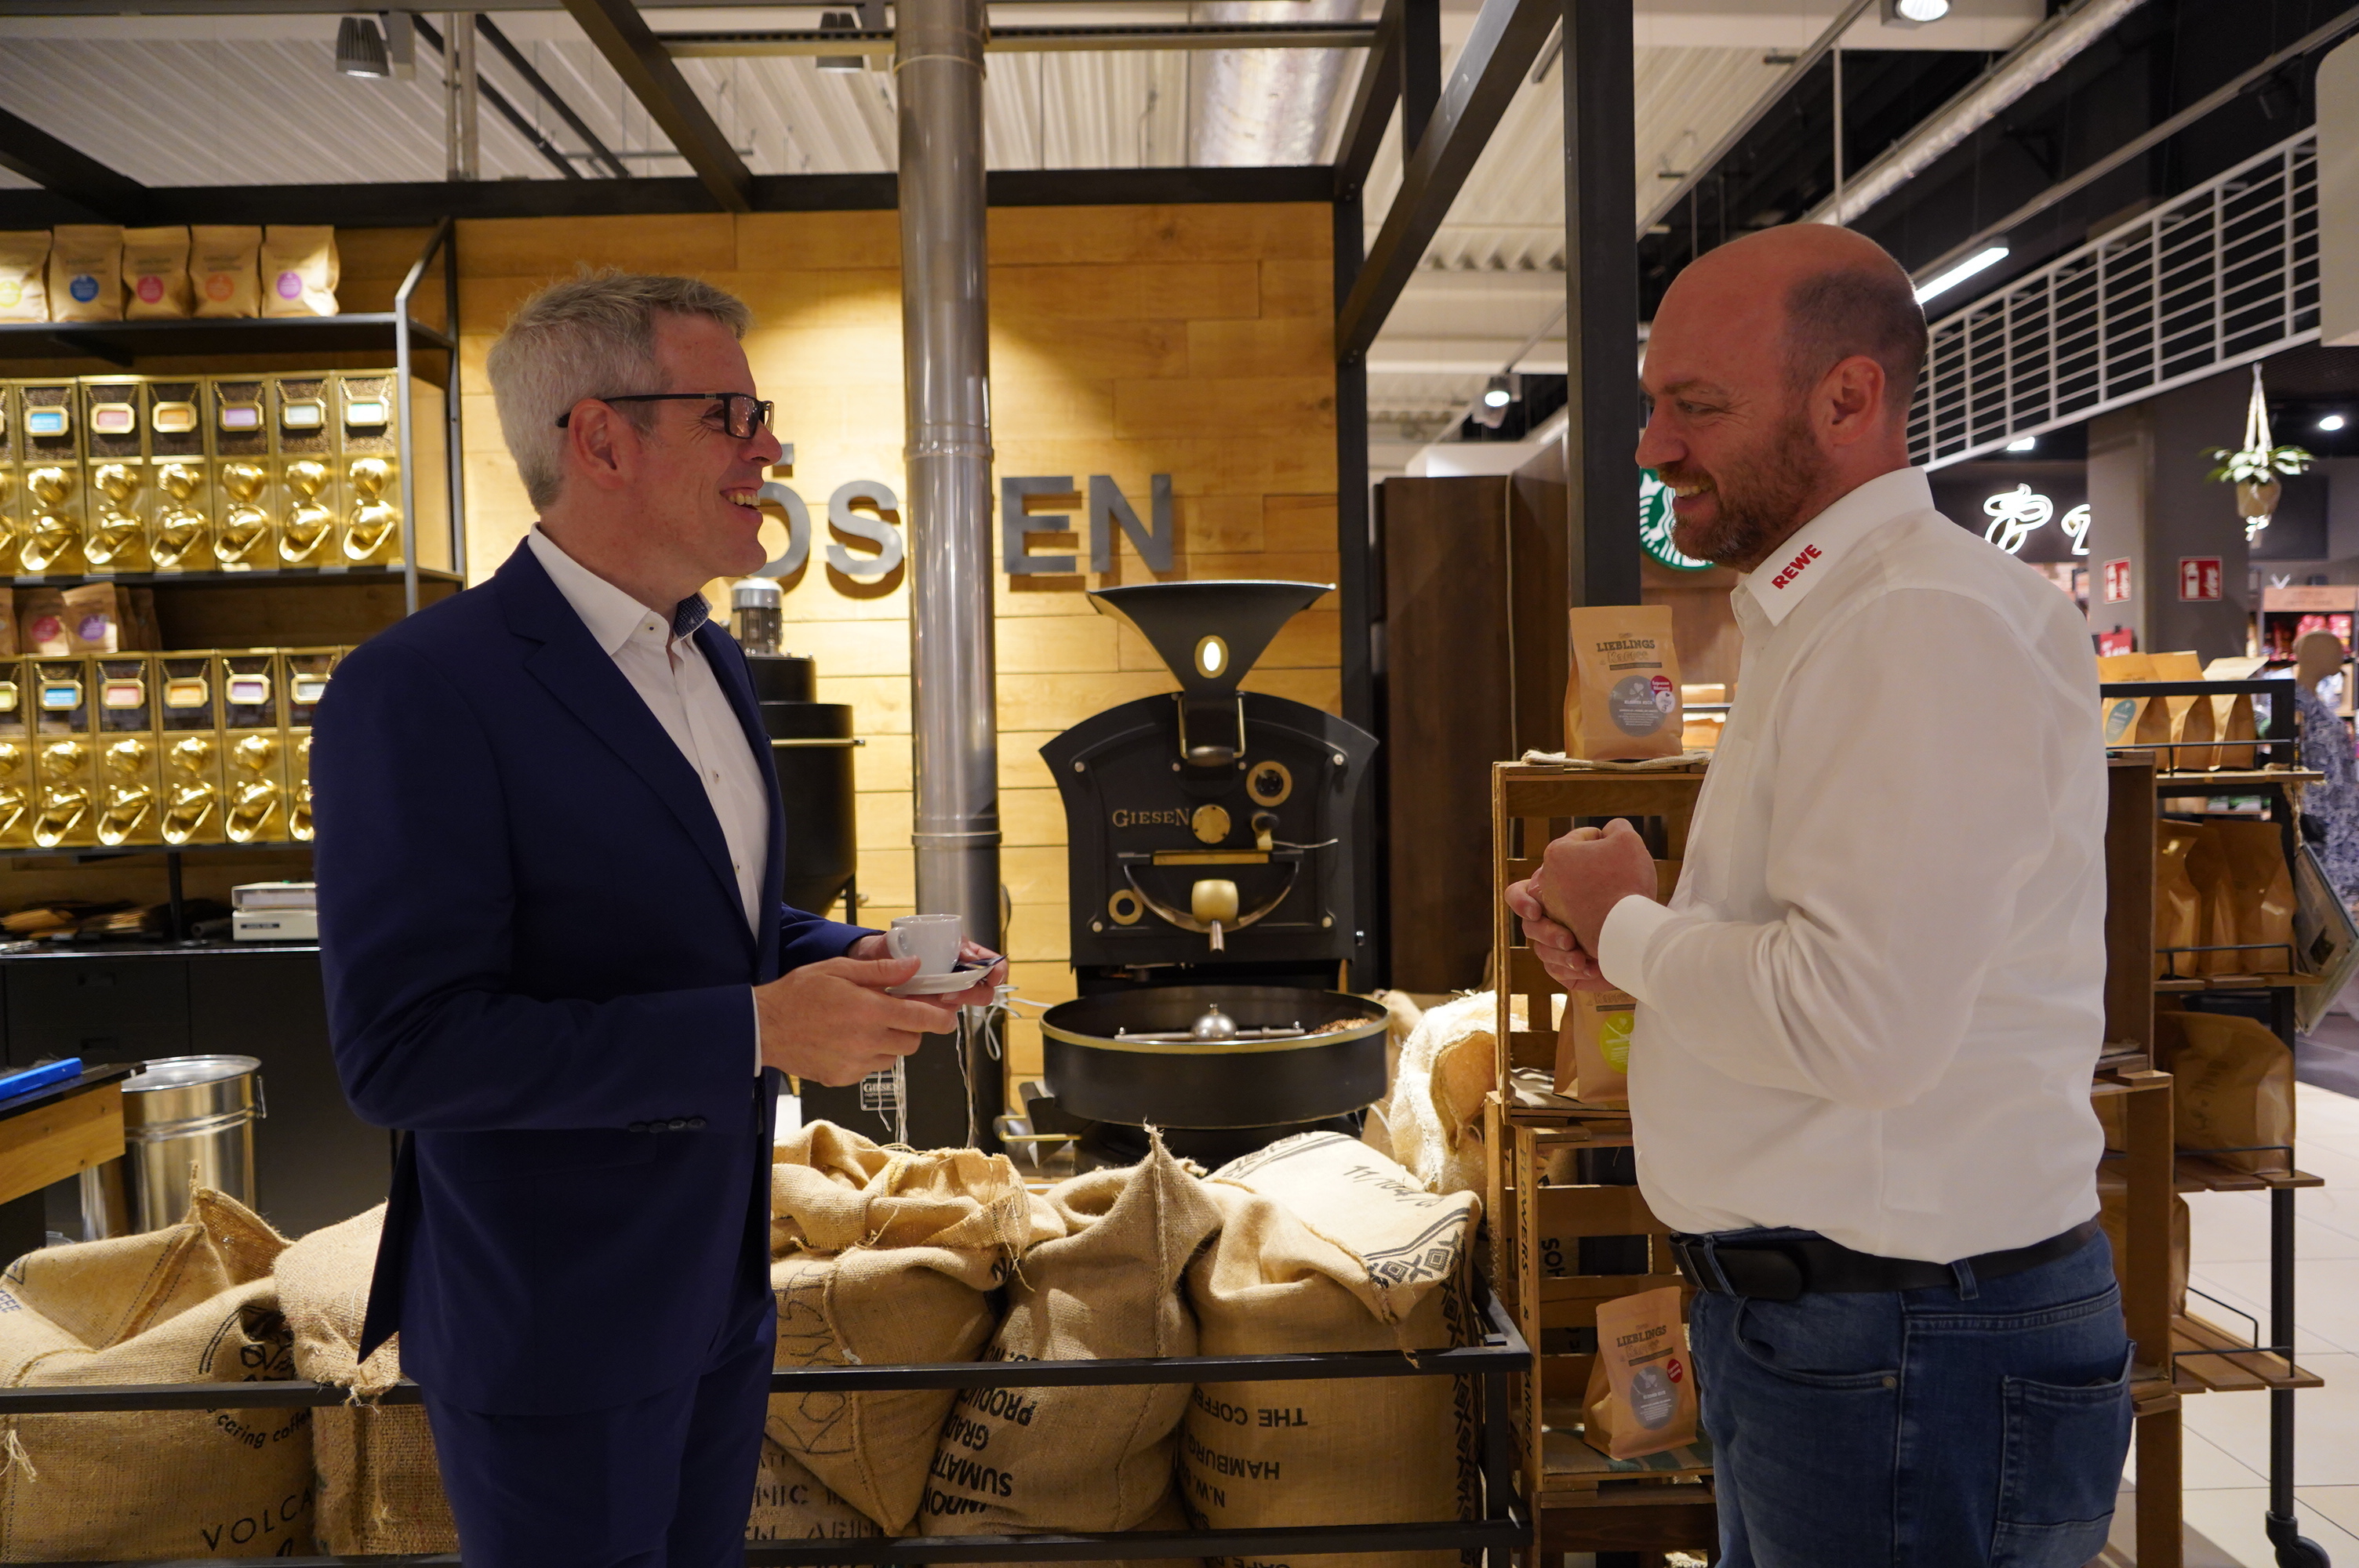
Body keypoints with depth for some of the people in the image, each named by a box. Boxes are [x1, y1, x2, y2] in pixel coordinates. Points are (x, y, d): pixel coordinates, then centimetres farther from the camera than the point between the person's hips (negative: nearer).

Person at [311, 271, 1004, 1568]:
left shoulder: (709, 661, 6)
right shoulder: (419, 692, -20)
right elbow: (401, 1048, -25)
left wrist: (858, 963, -4)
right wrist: (757, 1031, -27)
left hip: (721, 1294, 8)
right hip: (553, 1332, -7)